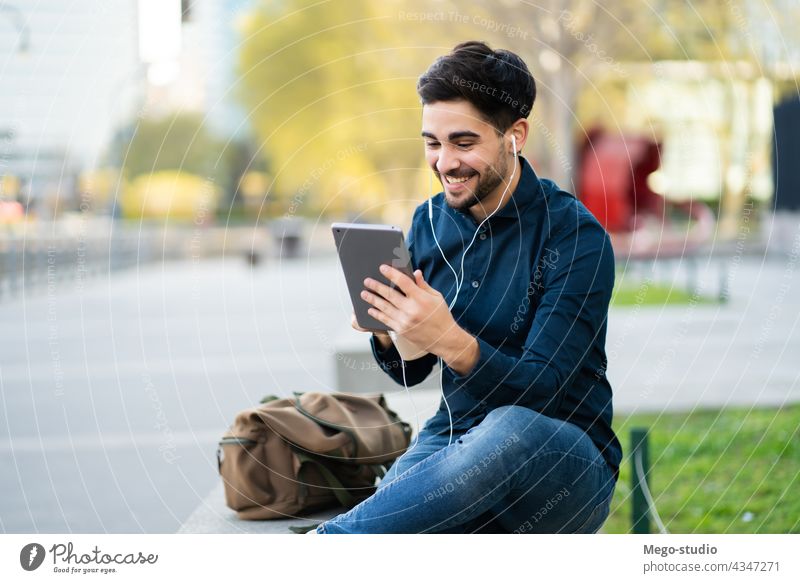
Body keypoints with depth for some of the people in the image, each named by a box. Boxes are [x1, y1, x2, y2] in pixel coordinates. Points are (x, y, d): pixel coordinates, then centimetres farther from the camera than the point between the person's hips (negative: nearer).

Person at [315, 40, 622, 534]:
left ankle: (329, 540, -27)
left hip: (565, 462, -3)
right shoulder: (430, 221, 7)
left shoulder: (575, 235, -12)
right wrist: (385, 331, -9)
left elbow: (546, 390, -18)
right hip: (452, 444, 3)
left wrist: (450, 341, -34)